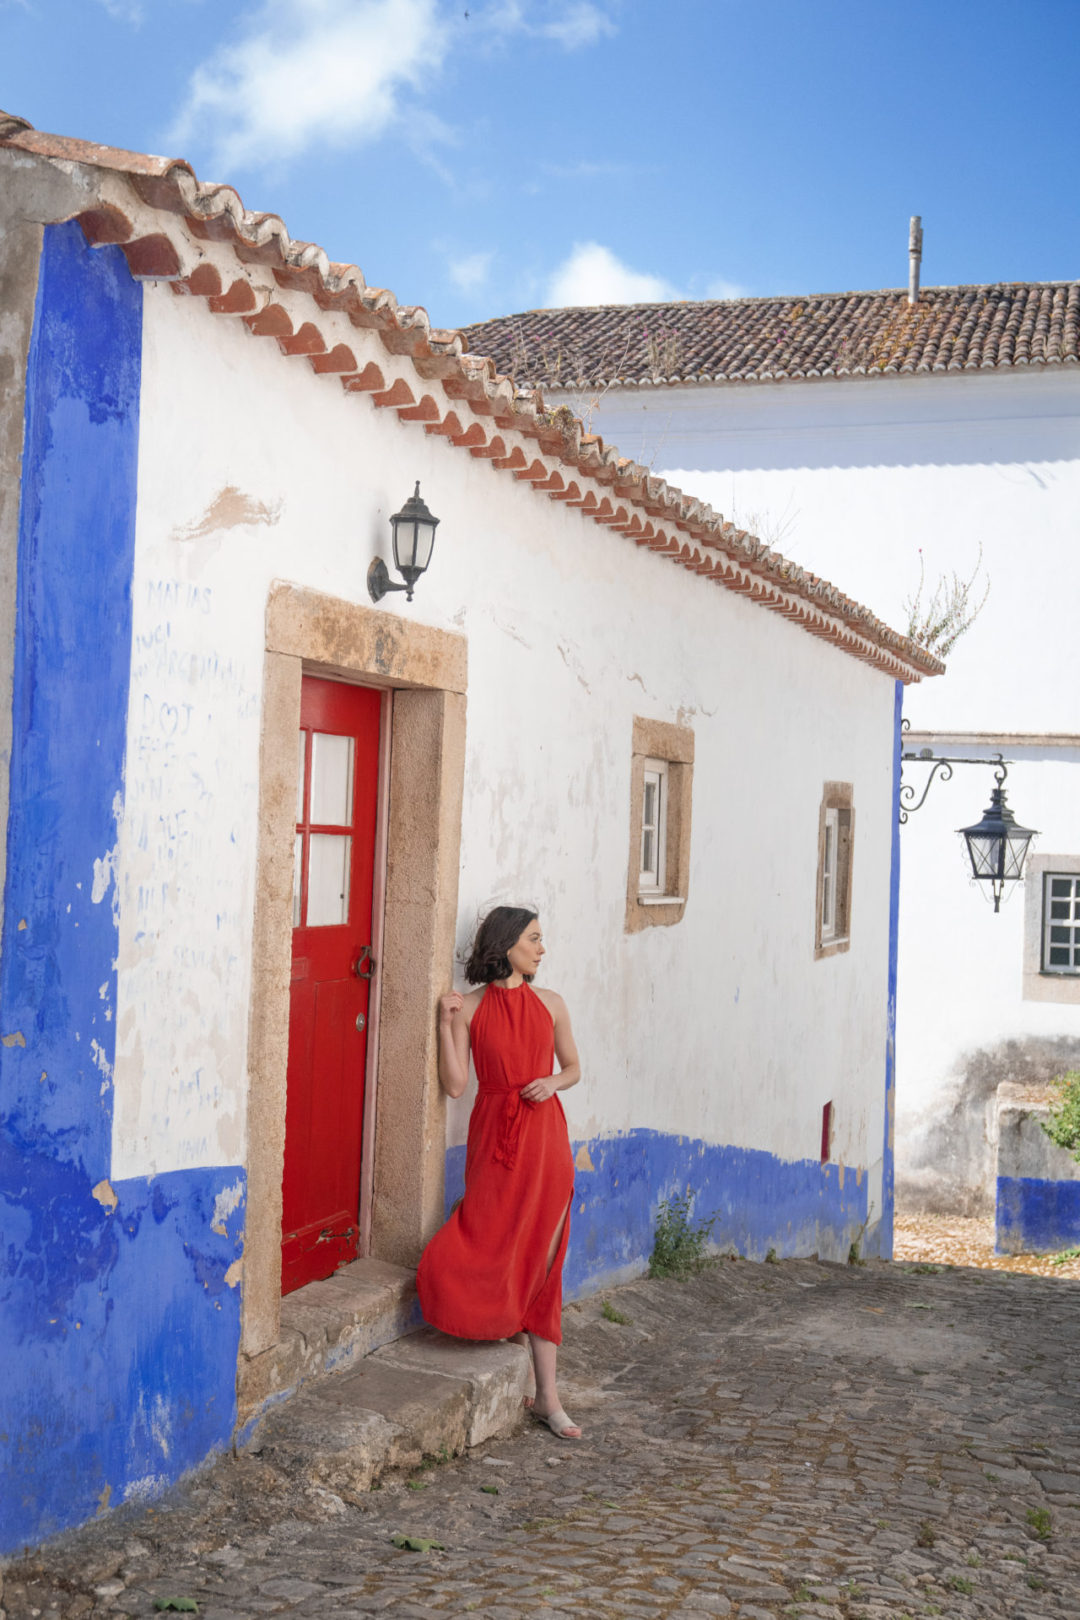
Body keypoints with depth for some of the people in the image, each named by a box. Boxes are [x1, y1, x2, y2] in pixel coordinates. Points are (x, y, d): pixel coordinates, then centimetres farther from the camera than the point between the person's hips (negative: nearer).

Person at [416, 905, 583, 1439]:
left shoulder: (549, 1003, 7)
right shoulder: (470, 1008, 0)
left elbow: (573, 1066, 16)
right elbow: (455, 1084, -6)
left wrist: (554, 1081, -5)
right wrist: (446, 1024, -10)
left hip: (544, 1136, 2)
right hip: (494, 1134, -2)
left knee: (541, 1262, 4)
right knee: (493, 1249, -8)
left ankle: (547, 1397, 10)